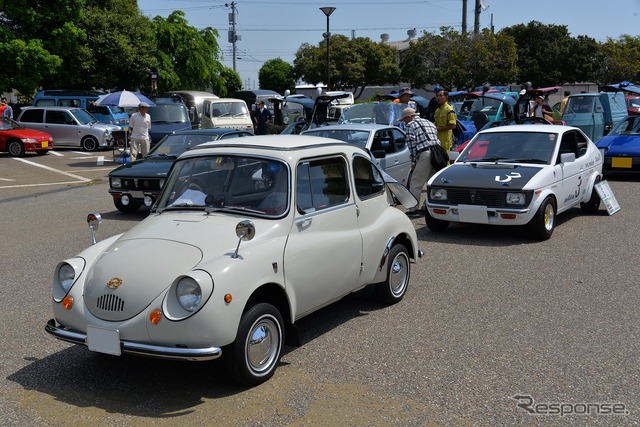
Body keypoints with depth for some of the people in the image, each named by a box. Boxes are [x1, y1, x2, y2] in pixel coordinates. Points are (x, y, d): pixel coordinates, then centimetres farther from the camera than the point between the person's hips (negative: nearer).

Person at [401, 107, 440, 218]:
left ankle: (413, 210, -6)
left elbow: (411, 144, -3)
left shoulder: (411, 125, 4)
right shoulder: (429, 123, 27)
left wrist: (413, 162, 1)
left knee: (416, 183, -4)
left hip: (425, 154, -8)